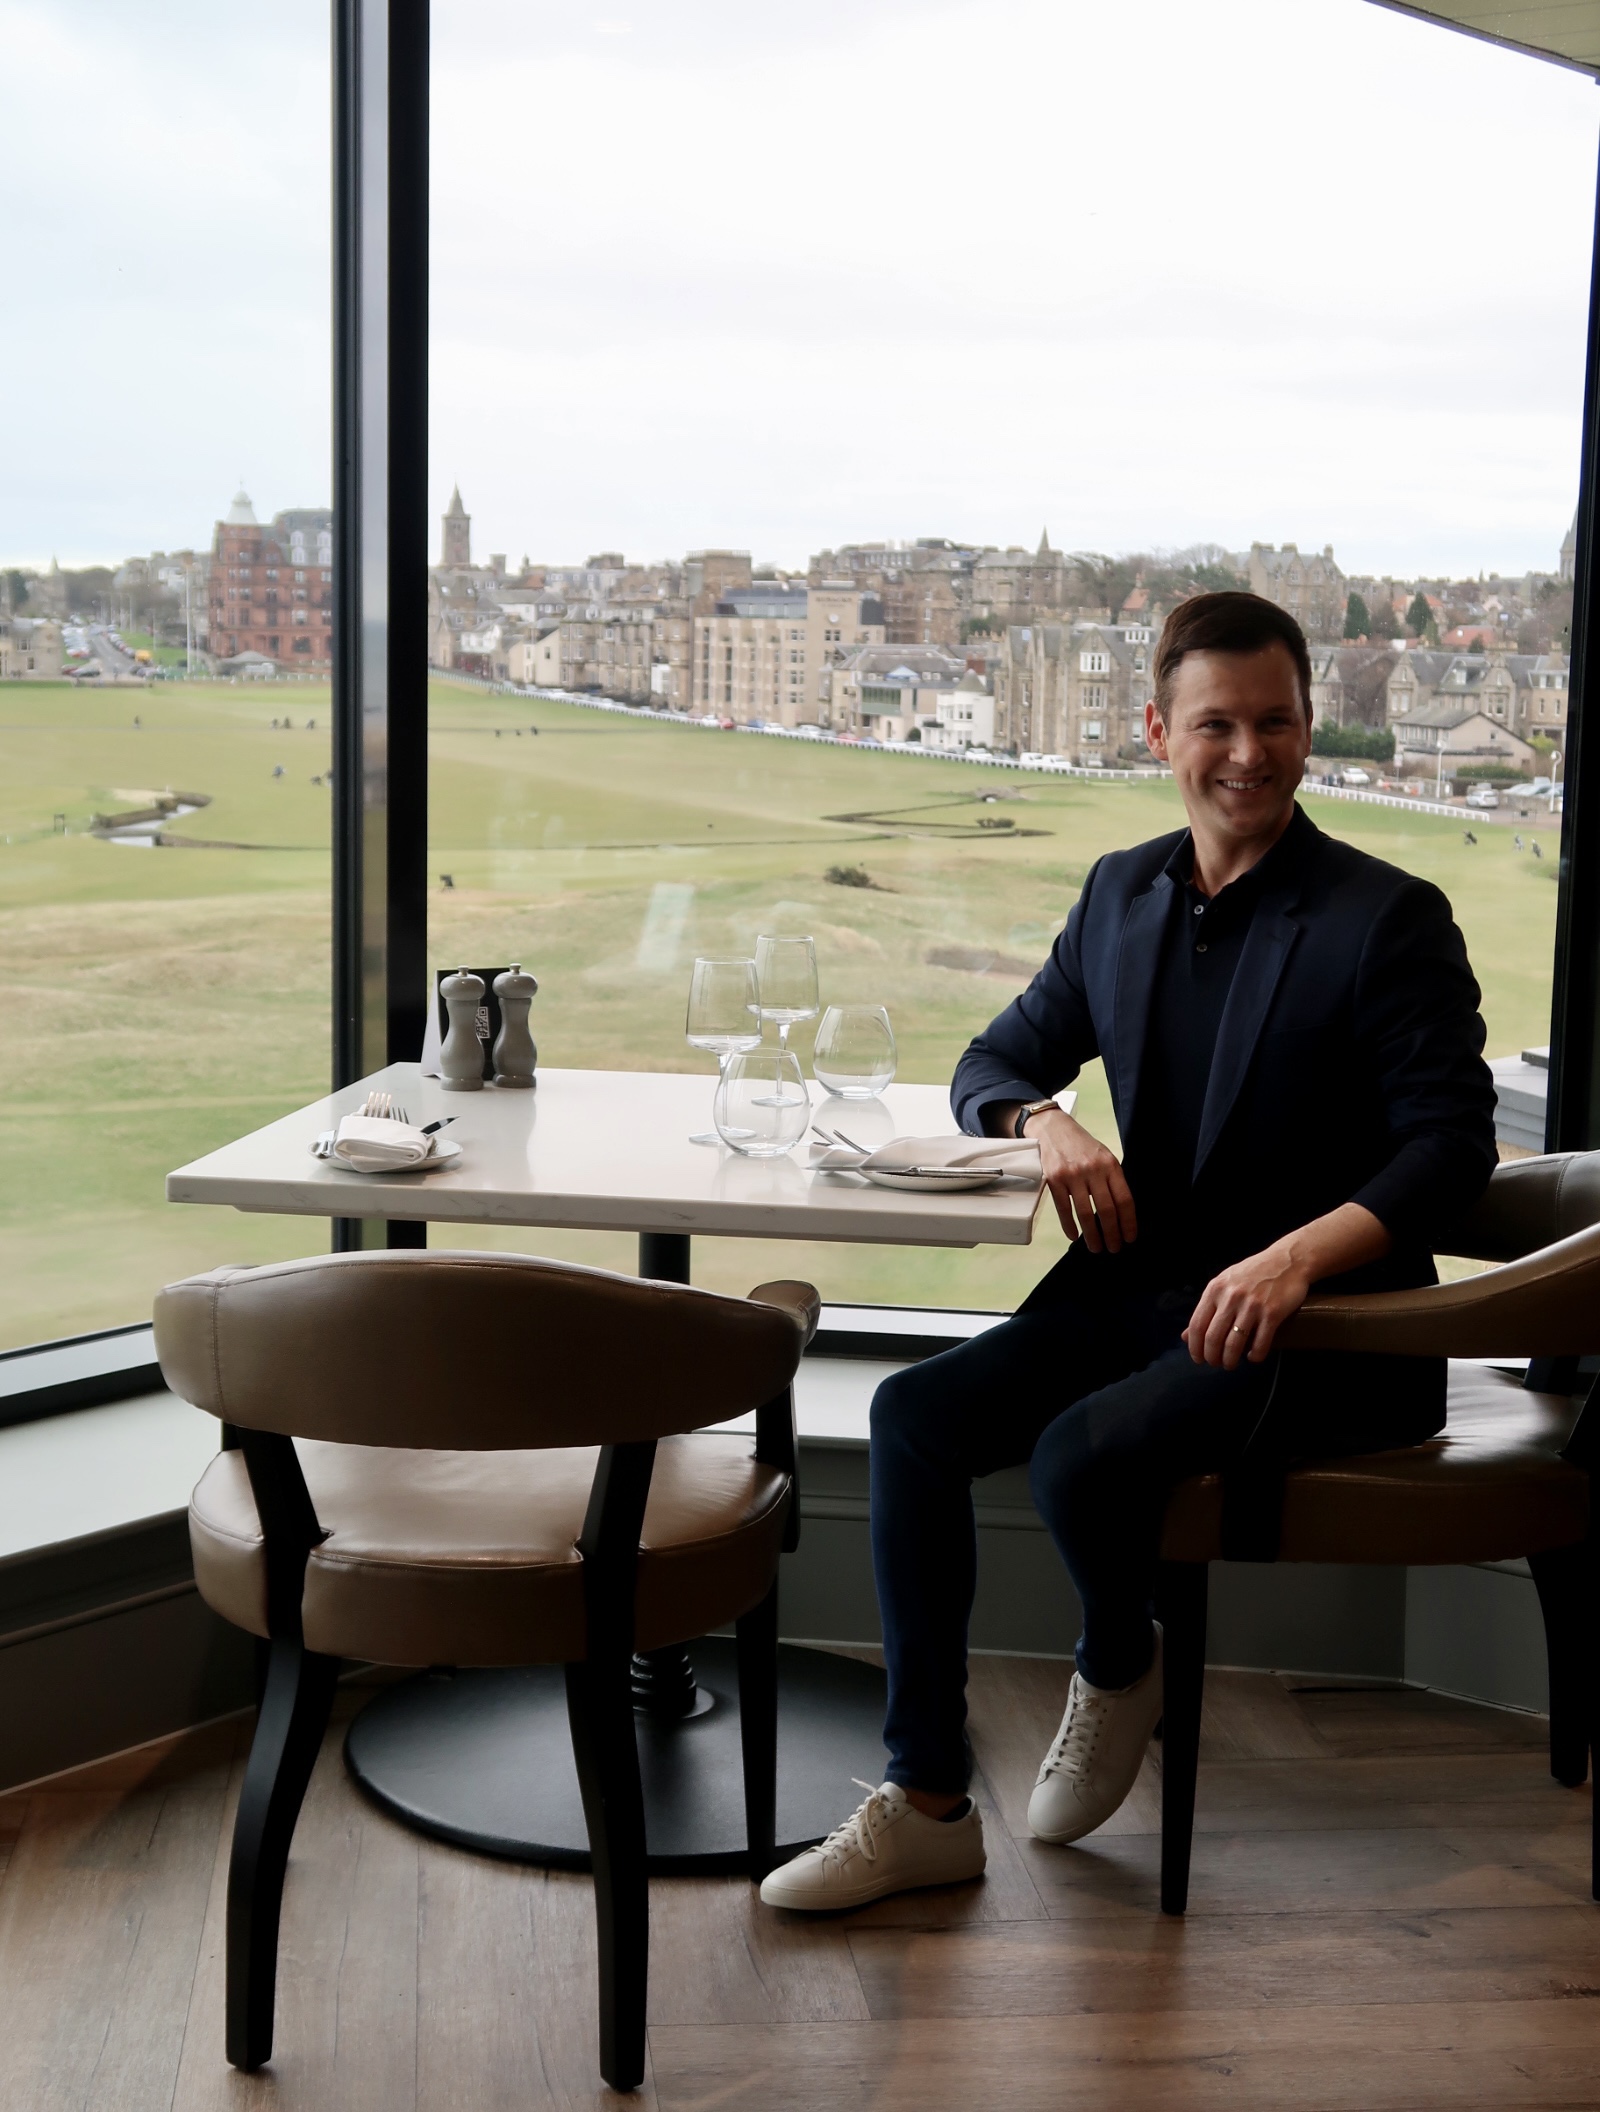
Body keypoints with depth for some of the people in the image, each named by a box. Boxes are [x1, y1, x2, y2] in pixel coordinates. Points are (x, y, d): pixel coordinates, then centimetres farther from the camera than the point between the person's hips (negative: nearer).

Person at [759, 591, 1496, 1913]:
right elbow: (996, 1060, 17)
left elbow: (1453, 1147, -13)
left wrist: (1298, 1255, -29)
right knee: (915, 1416, -15)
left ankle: (1118, 1669, 7)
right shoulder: (1122, 894, 11)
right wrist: (1046, 1122, -8)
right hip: (1142, 1286, 6)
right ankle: (926, 1806, -6)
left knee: (1083, 1451, -30)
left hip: (1323, 1321, -6)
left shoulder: (1391, 920, -7)